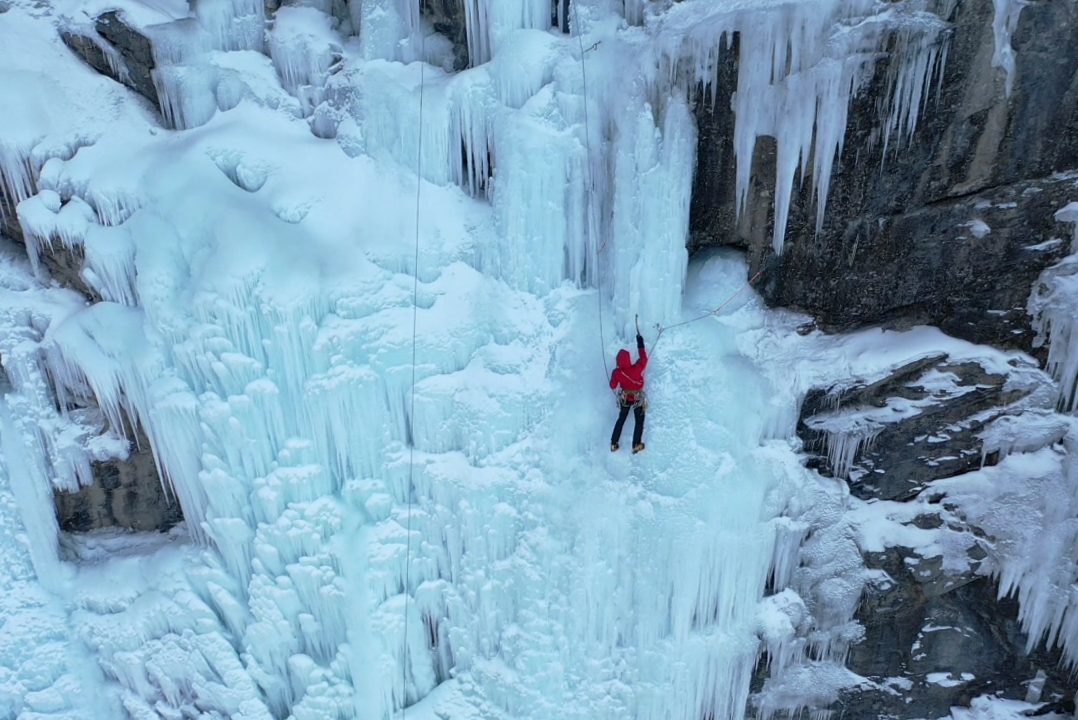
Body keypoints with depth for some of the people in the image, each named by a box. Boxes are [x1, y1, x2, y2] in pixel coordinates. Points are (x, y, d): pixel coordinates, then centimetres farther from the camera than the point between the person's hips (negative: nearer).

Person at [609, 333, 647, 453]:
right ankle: (636, 445, 20)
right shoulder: (637, 368, -32)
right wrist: (640, 344, -4)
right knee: (639, 421, 16)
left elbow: (613, 386, -9)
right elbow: (644, 358, -13)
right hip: (638, 398, -2)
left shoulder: (616, 372, -25)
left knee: (621, 419, 20)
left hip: (624, 398, 2)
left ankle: (614, 444, 24)